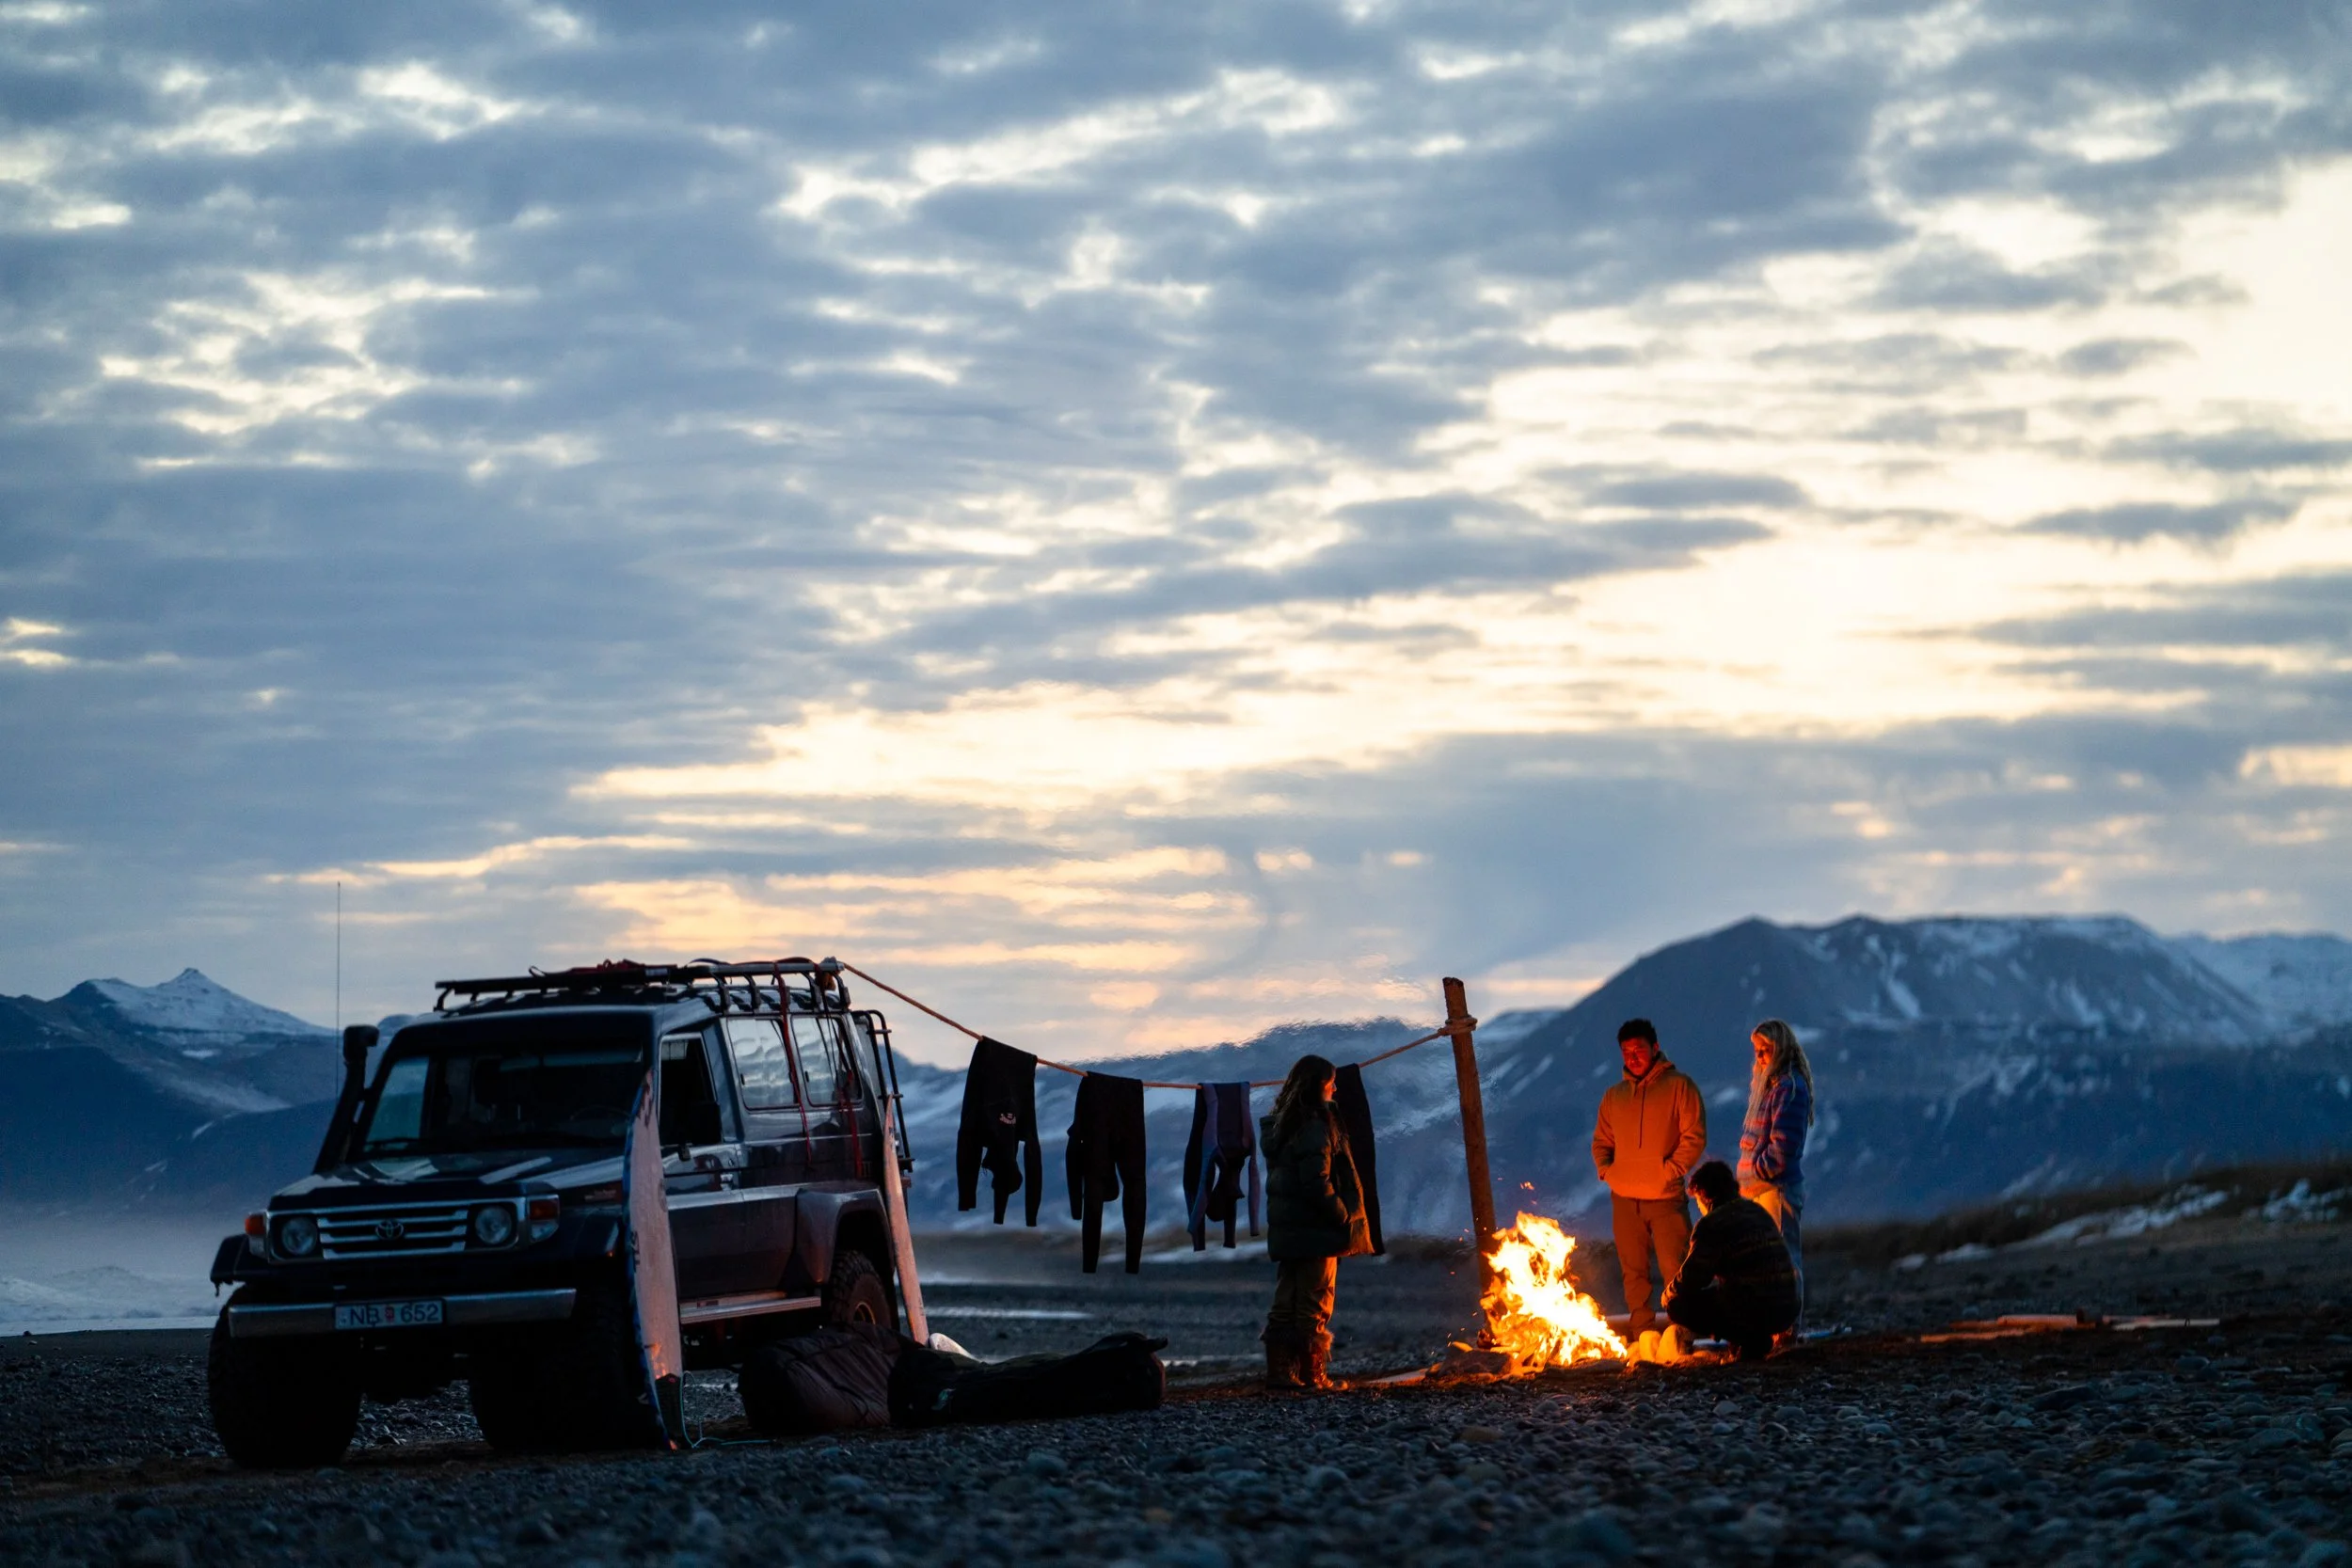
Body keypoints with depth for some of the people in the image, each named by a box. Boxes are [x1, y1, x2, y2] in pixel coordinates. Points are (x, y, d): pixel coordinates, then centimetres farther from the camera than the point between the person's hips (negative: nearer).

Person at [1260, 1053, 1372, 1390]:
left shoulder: (1278, 1127, 11)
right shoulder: (1315, 1127, -16)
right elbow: (1317, 1184, -22)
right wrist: (1344, 1217, -13)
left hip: (1286, 1231, 8)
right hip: (1316, 1230, -8)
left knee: (1286, 1303, 11)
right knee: (1315, 1303, -1)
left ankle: (1279, 1371, 10)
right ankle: (1312, 1373, 3)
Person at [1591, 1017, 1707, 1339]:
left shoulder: (1679, 1087, 0)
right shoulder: (1614, 1095, 14)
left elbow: (1695, 1137, -4)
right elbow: (1601, 1141, 22)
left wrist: (1671, 1171, -13)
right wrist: (1606, 1170, 3)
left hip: (1665, 1197, -5)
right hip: (1624, 1198, 5)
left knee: (1674, 1270, -9)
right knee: (1633, 1271, 7)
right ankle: (1640, 1331, 12)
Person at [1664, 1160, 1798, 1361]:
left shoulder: (1711, 1224, -10)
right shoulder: (1758, 1211, 15)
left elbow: (1690, 1280, -9)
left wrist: (1668, 1295, 15)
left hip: (1751, 1312, -8)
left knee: (1677, 1306, 5)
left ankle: (1749, 1339, -5)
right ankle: (1755, 1338, 10)